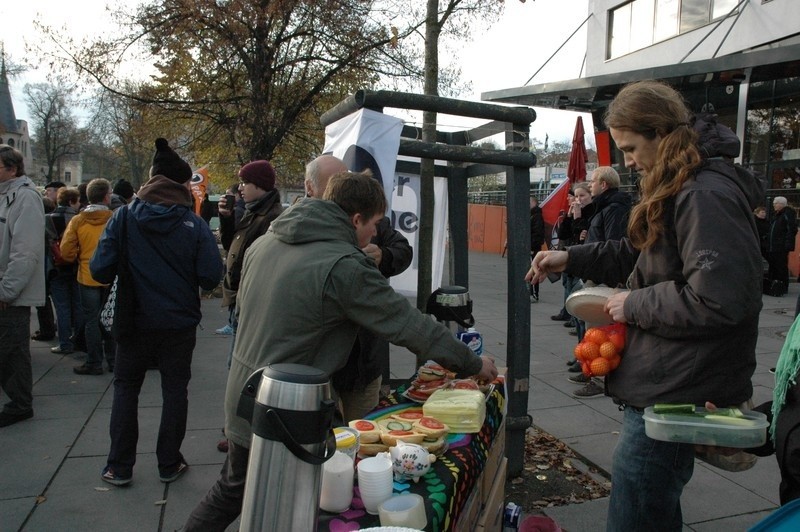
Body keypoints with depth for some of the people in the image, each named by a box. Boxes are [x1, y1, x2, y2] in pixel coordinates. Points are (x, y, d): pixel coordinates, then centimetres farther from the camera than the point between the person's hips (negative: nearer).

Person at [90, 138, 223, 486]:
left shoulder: (124, 217, -9)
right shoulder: (194, 224, -12)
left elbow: (100, 270, -12)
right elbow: (212, 276, -16)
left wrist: (130, 273, 9)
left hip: (135, 320, 1)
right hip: (180, 322, -1)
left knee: (125, 388, 17)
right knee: (174, 389, 13)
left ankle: (120, 467, 24)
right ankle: (169, 464, 23)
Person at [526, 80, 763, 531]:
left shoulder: (706, 196, -20)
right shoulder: (679, 192, 14)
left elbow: (717, 299, -28)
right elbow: (640, 253, 25)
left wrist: (634, 305, -15)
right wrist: (571, 258, 12)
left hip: (673, 401, -11)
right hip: (664, 391, 11)